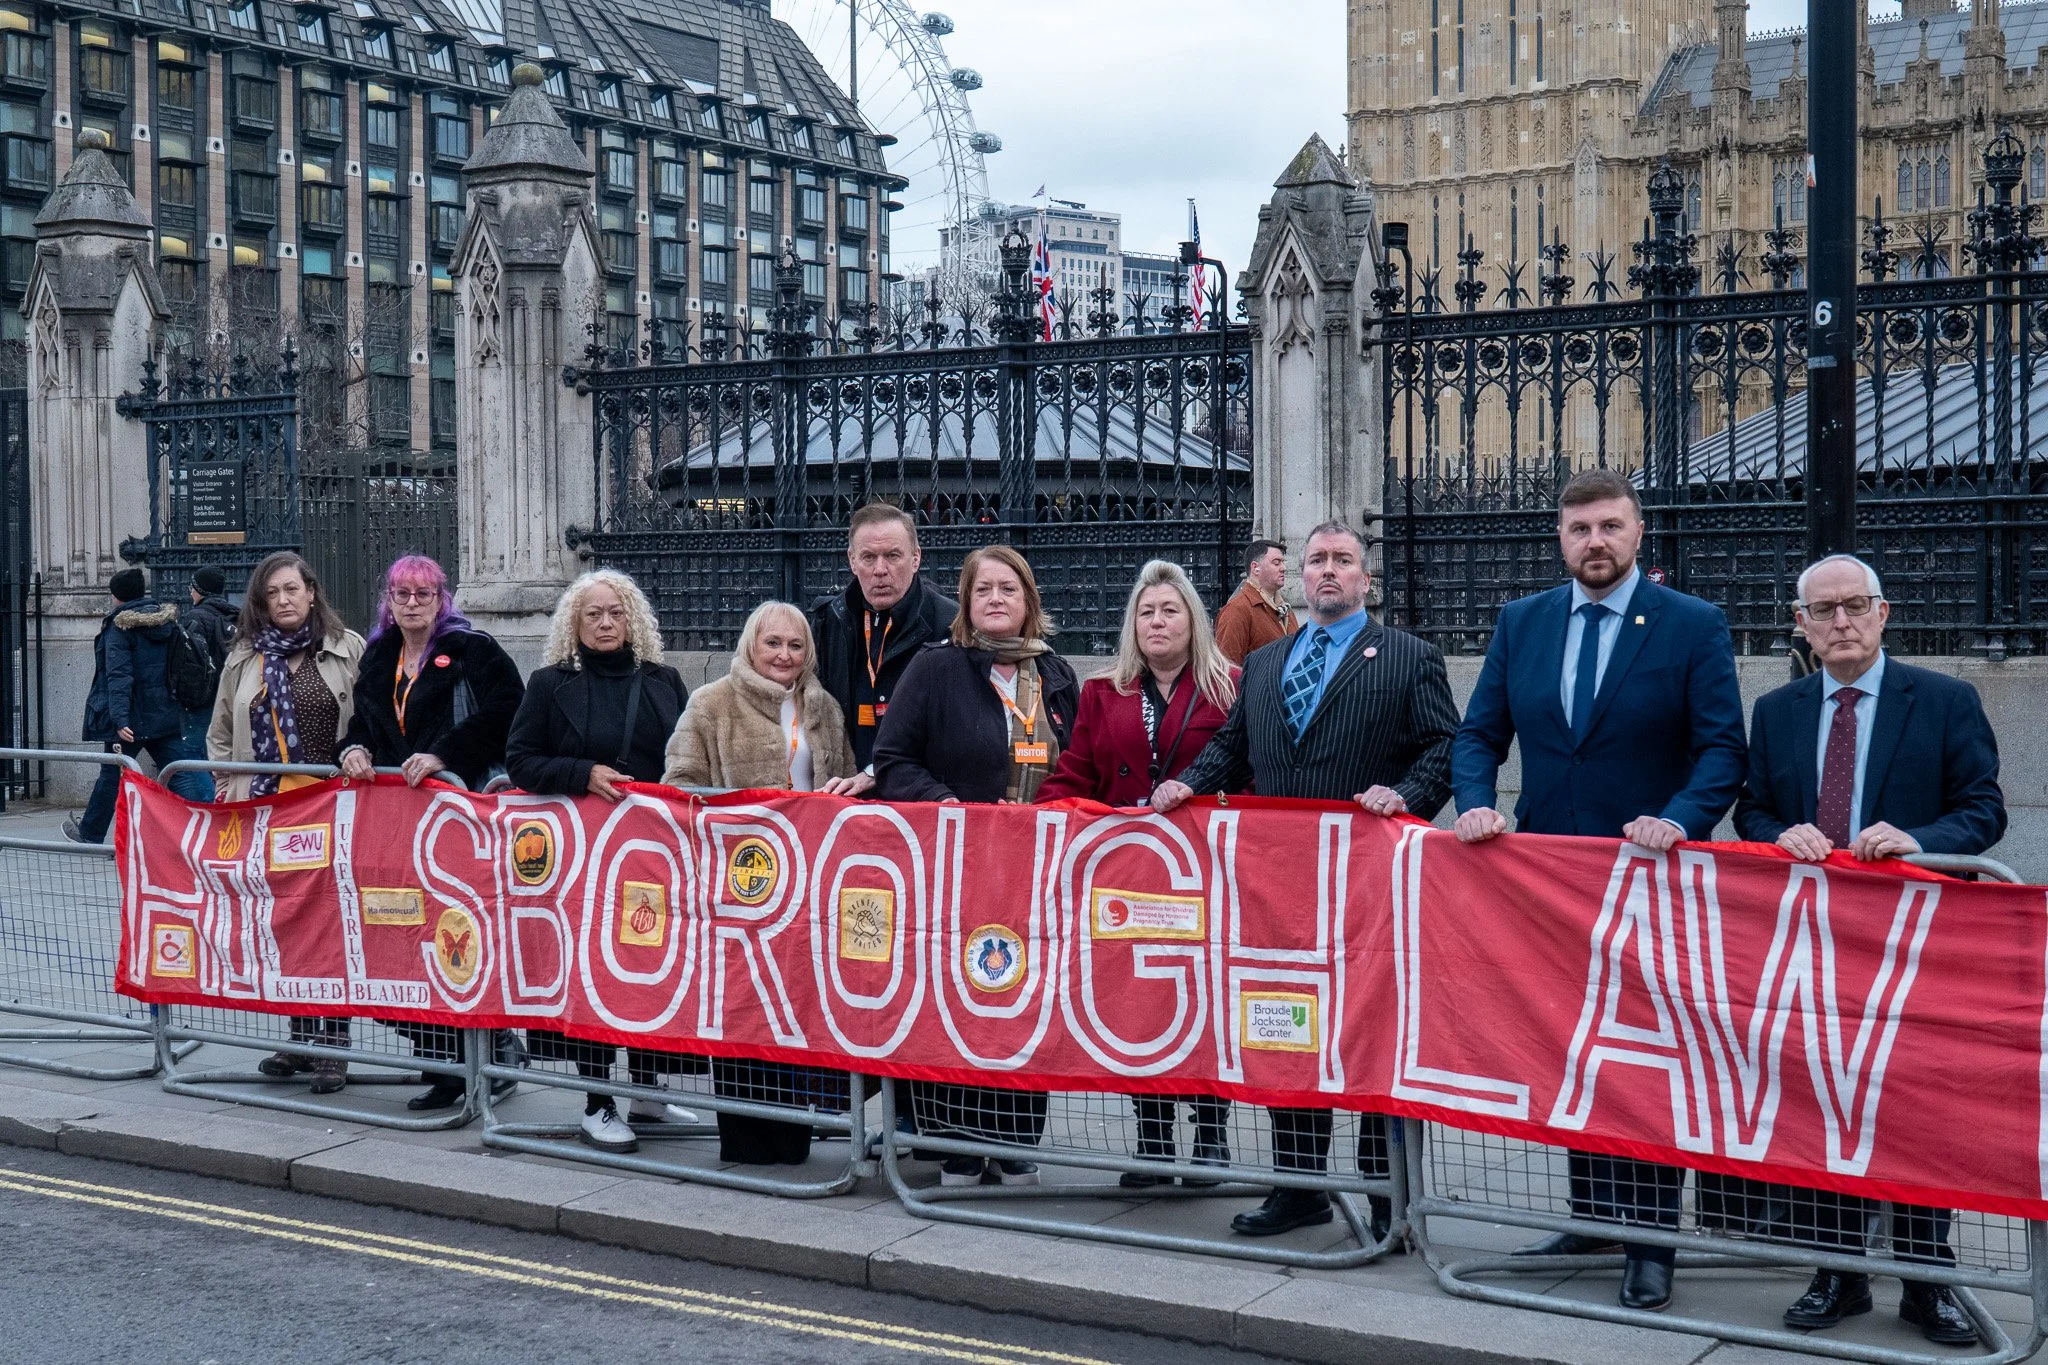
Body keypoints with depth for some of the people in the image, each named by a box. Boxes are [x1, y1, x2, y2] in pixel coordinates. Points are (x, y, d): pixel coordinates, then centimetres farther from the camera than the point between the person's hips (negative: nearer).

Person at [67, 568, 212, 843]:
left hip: (131, 718, -5)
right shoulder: (167, 621, 8)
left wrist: (119, 718, -26)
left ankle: (90, 833, 28)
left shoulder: (119, 626, -10)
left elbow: (118, 675, -19)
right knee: (181, 773, -1)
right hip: (166, 715, 5)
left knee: (111, 775, 11)